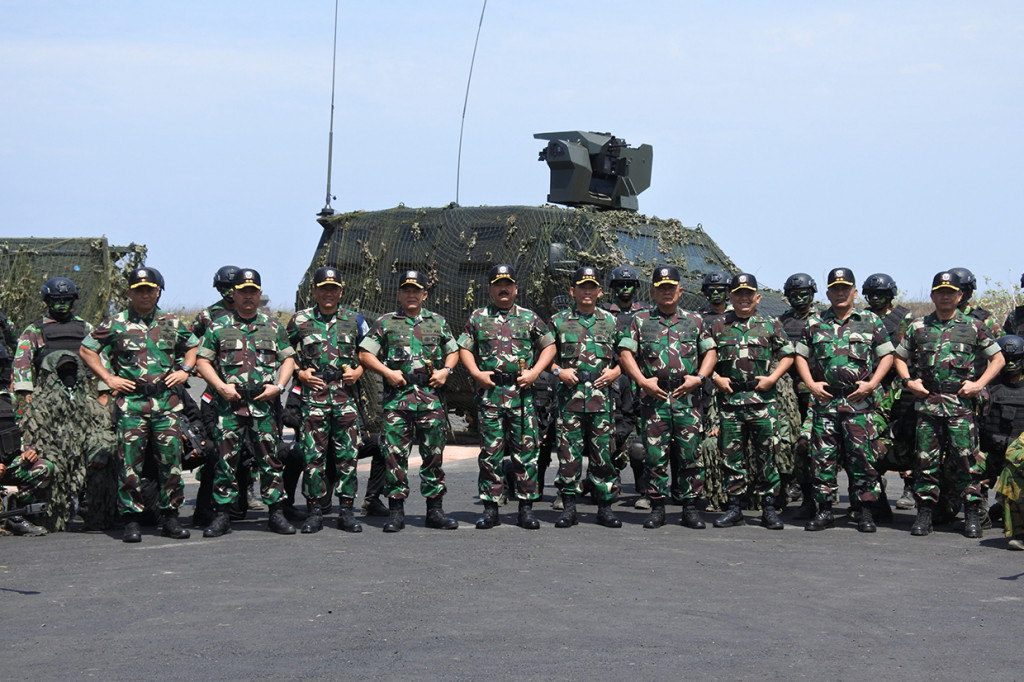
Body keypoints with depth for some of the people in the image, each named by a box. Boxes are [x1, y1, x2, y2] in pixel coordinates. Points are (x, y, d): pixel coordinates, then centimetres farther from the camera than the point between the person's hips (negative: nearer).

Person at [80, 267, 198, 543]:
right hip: (131, 401, -2)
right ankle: (131, 520, 2)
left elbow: (193, 346, 28)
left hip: (167, 400, 2)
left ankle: (170, 516, 13)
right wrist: (108, 378, 2)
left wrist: (185, 370, 11)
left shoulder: (172, 323, 12)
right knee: (130, 462, -5)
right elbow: (86, 350, 9)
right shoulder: (115, 324, 4)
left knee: (171, 459, 2)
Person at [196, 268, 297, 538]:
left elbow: (288, 359, 14)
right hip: (229, 403, -1)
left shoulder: (273, 326, 13)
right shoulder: (218, 326, 8)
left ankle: (276, 514, 9)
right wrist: (221, 386, -8)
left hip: (264, 404, 1)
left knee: (270, 458, 2)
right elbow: (203, 361, 6)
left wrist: (278, 386, -2)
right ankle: (221, 515, 4)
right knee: (225, 459, -2)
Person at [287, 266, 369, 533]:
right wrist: (300, 373, 0)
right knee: (313, 455, -3)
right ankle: (314, 512, 4)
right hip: (313, 393, -1)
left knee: (347, 454, 0)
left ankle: (346, 511, 7)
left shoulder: (354, 319, 11)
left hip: (346, 395, 1)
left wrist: (359, 370, 1)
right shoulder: (300, 320, 7)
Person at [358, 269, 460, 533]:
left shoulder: (438, 322, 16)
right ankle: (396, 511, 1)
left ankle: (435, 510, 9)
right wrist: (387, 372, -7)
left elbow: (453, 351, 22)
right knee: (395, 454, -5)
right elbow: (365, 353, 6)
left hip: (431, 395, 2)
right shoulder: (386, 323, 9)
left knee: (434, 454, 3)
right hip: (397, 394, -2)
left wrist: (446, 370, 3)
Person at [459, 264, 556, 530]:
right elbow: (464, 348, 12)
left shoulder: (529, 318, 11)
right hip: (489, 391, 0)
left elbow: (549, 346, 12)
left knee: (526, 449, -2)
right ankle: (490, 508, 6)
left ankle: (526, 508, 4)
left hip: (522, 391, 0)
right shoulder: (477, 318, 11)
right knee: (490, 451, 1)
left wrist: (535, 372, -2)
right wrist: (476, 372, -4)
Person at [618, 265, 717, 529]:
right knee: (655, 454, -1)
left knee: (690, 453, -1)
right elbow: (625, 352, 4)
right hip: (654, 396, -1)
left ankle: (690, 508, 6)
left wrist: (699, 377, -3)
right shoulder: (641, 321, 10)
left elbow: (710, 351, 13)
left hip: (687, 396, 1)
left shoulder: (695, 320, 14)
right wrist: (642, 381, -8)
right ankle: (657, 508, 7)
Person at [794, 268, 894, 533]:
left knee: (862, 455, -3)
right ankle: (824, 511, 10)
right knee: (823, 456, 2)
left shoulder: (871, 321, 8)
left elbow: (887, 355, 8)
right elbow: (801, 356, 15)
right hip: (825, 400, 2)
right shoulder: (815, 323, 13)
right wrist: (811, 384, 1)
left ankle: (867, 513, 3)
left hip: (859, 401, -2)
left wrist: (871, 384, -5)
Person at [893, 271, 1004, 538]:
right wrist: (908, 381, 3)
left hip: (961, 403, -2)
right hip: (927, 402, 2)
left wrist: (979, 383, -3)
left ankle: (972, 515, 5)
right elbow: (899, 357, 20)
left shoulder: (974, 326, 7)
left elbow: (998, 359, 10)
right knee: (926, 459, 3)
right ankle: (924, 513, 10)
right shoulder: (918, 327, 12)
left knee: (966, 458, -3)